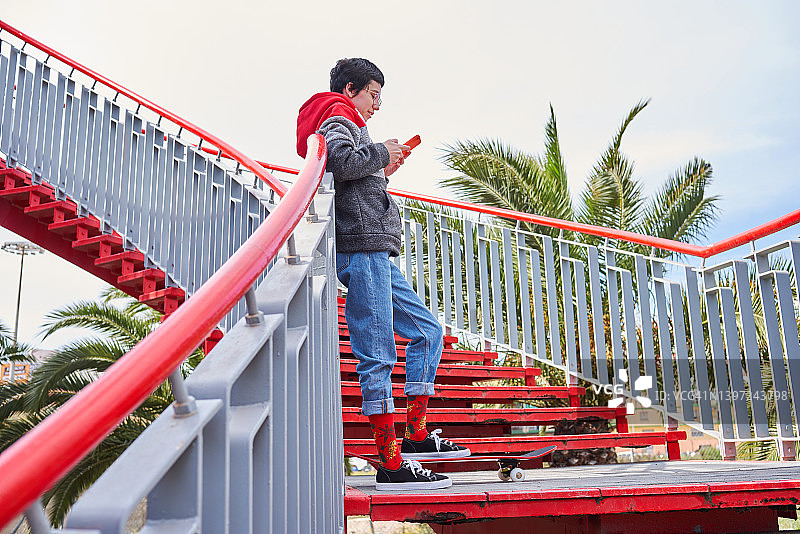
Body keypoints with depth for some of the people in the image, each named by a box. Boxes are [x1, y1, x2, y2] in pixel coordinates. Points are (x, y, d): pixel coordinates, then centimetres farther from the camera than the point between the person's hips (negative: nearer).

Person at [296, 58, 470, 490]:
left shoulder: (345, 126, 31)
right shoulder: (339, 119, 1)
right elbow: (340, 163, -23)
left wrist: (382, 173, 19)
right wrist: (381, 154, -7)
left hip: (375, 253, 11)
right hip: (361, 248, -11)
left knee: (427, 331, 12)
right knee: (378, 355, -10)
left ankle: (416, 436, 13)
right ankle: (391, 465, -6)